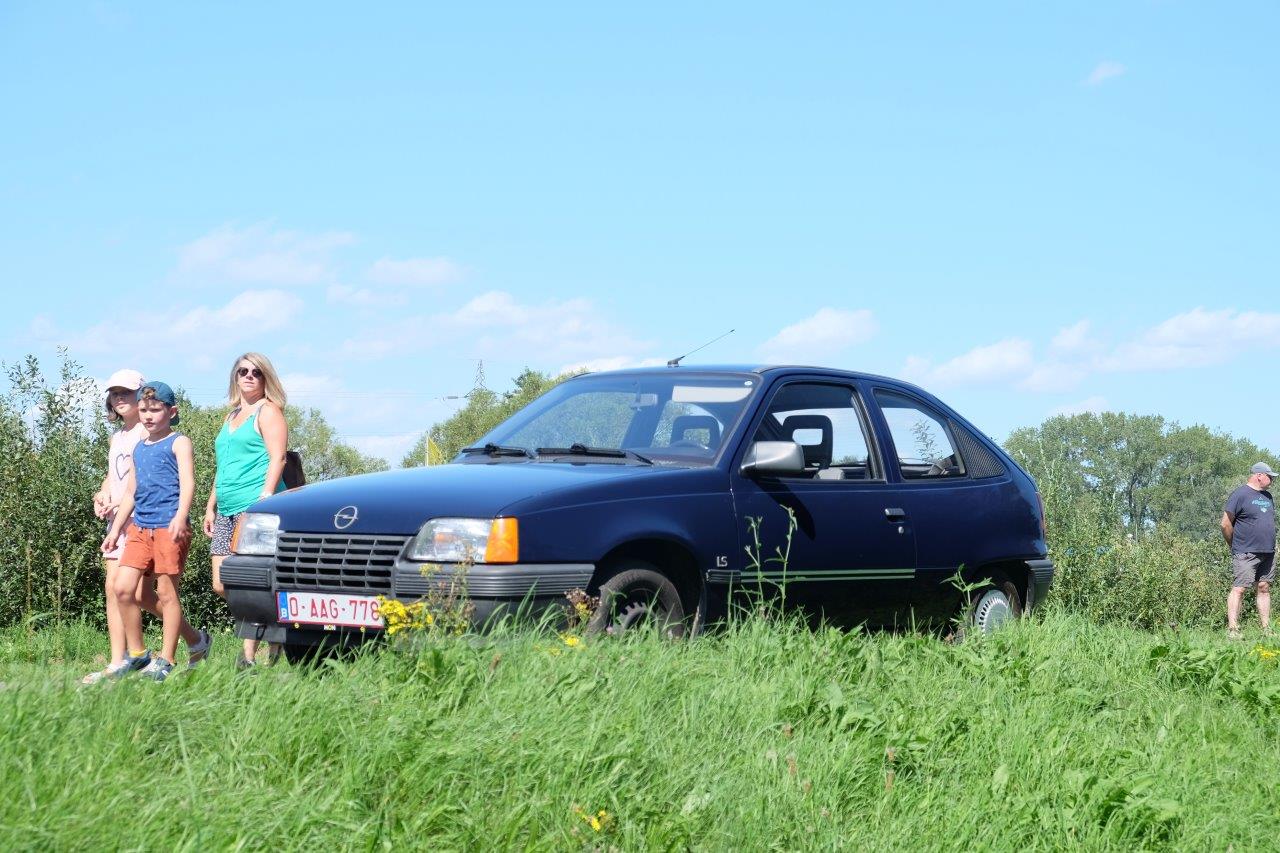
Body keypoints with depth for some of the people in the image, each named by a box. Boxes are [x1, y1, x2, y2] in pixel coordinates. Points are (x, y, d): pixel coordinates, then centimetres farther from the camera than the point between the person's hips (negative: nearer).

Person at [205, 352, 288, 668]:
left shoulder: (268, 411, -1)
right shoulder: (232, 416, 24)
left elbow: (277, 458, -11)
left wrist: (265, 499, -21)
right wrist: (211, 506, 24)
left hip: (255, 507, -9)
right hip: (227, 511, 9)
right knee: (222, 586, 3)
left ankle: (250, 652, -11)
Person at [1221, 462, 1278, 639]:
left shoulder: (1267, 496, 16)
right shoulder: (1240, 494, -8)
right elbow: (1226, 524, -8)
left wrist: (1271, 544, 19)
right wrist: (1235, 546, 0)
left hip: (1268, 552, 8)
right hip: (1246, 553, -8)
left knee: (1264, 588, 9)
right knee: (1238, 589, -10)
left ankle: (1267, 630, 13)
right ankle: (1232, 630, -13)